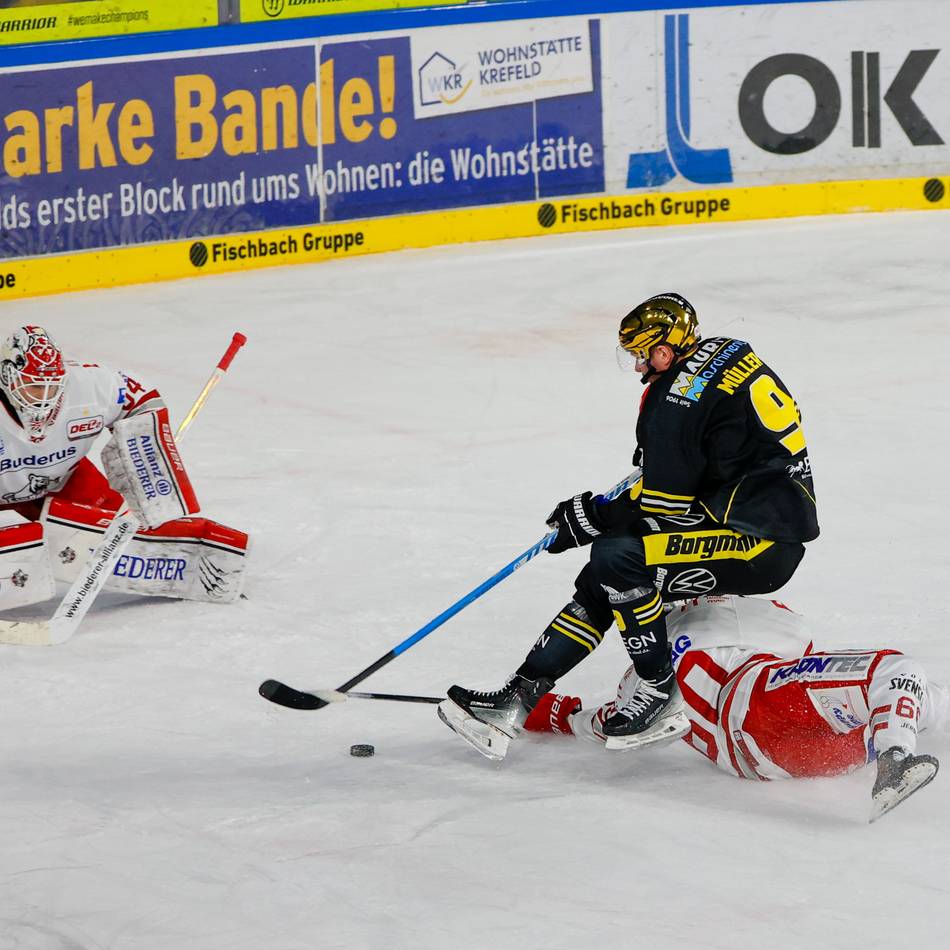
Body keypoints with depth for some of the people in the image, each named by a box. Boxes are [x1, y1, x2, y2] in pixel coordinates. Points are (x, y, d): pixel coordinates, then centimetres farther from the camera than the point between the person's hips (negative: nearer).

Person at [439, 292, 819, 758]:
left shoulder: (680, 398, -17)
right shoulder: (728, 353, 13)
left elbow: (662, 502, -17)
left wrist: (594, 518, -2)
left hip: (761, 544, -11)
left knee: (618, 558, -22)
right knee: (603, 581, 10)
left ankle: (660, 691, -7)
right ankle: (519, 695, 11)